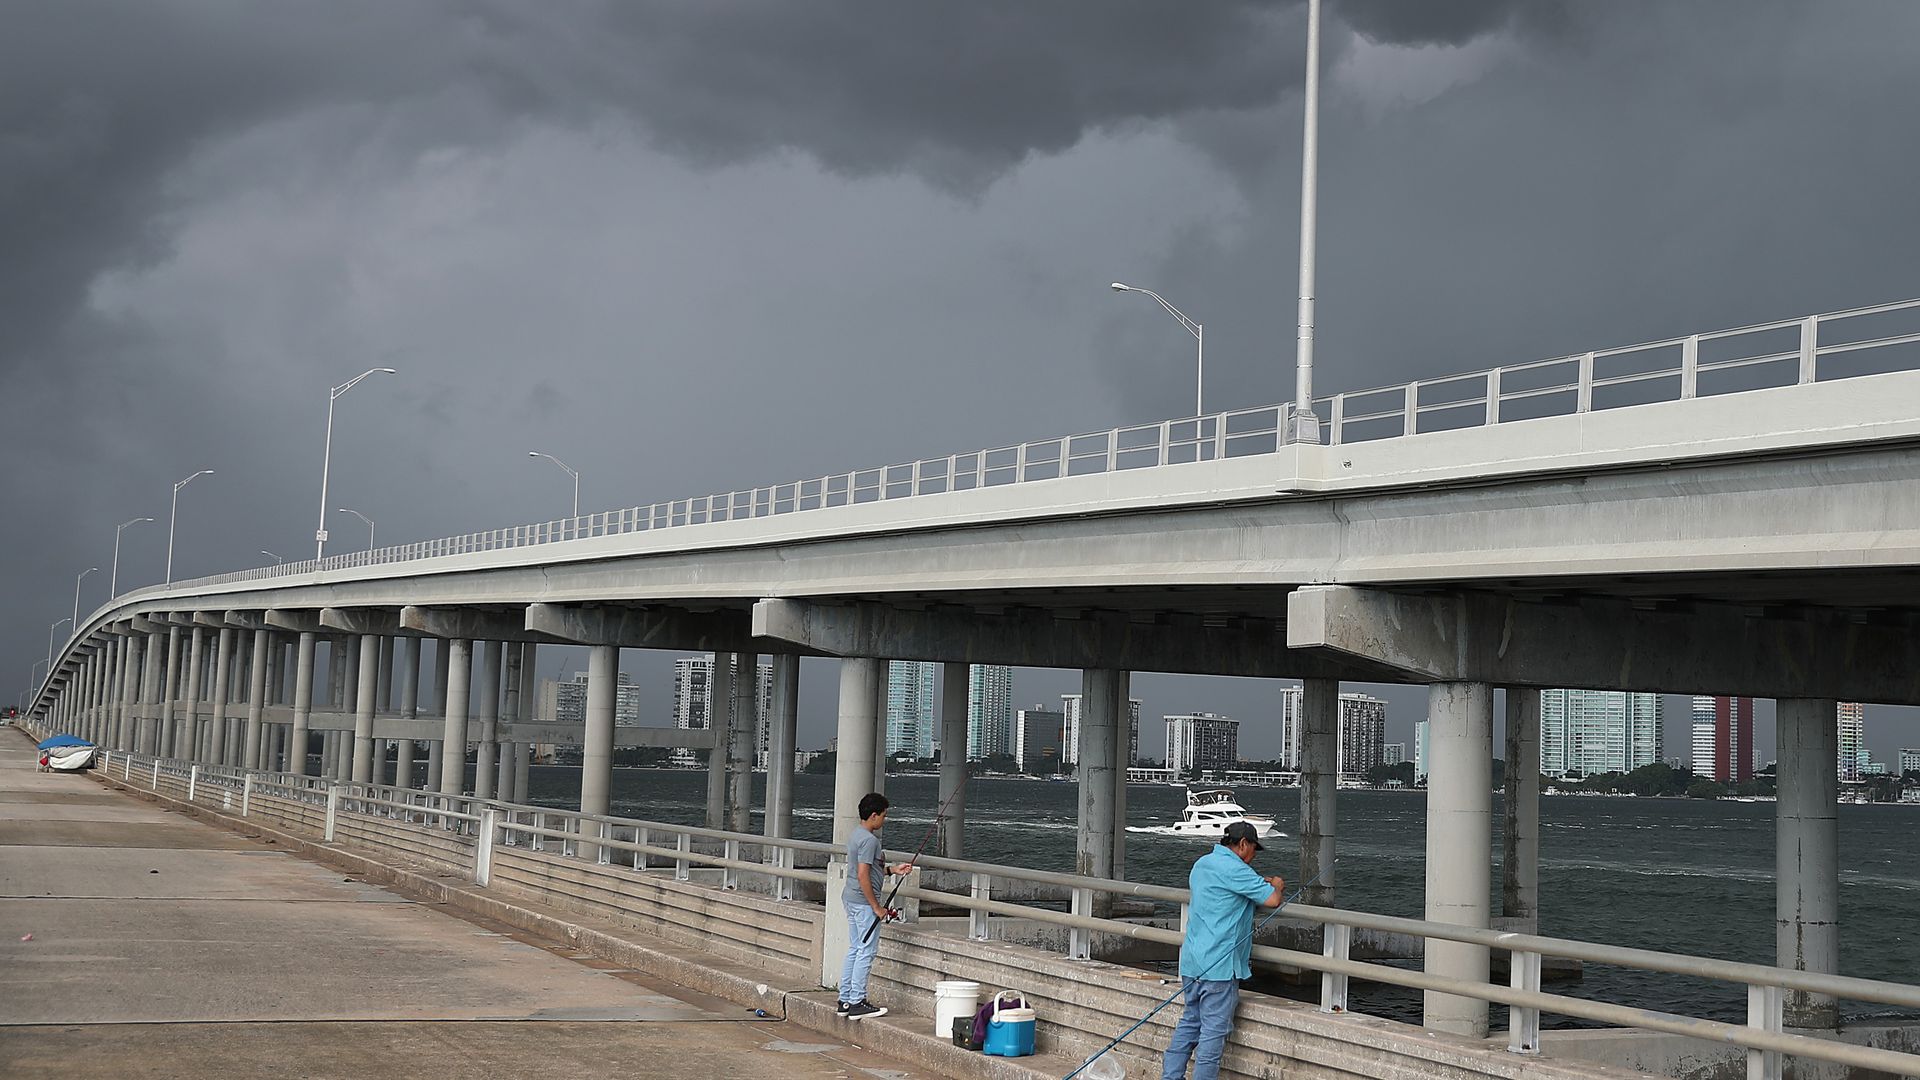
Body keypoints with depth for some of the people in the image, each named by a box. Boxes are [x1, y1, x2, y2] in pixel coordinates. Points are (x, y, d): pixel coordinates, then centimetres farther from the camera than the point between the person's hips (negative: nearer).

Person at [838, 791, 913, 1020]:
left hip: (850, 898, 10)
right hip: (864, 901, -10)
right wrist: (876, 907, -18)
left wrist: (892, 870, 18)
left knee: (854, 950, 14)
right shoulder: (869, 840, -19)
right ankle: (857, 1003, -4)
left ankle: (845, 1000, 17)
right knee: (866, 951, -5)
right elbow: (863, 876, -23)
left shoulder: (857, 834, 12)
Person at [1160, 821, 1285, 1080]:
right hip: (1219, 965, -9)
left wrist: (1261, 884, 24)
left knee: (1189, 1023, 16)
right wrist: (1276, 886, 8)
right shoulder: (1234, 870, -15)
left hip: (1191, 961, 9)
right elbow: (1272, 900, -14)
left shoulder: (1202, 864, 14)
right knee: (1214, 1032, -2)